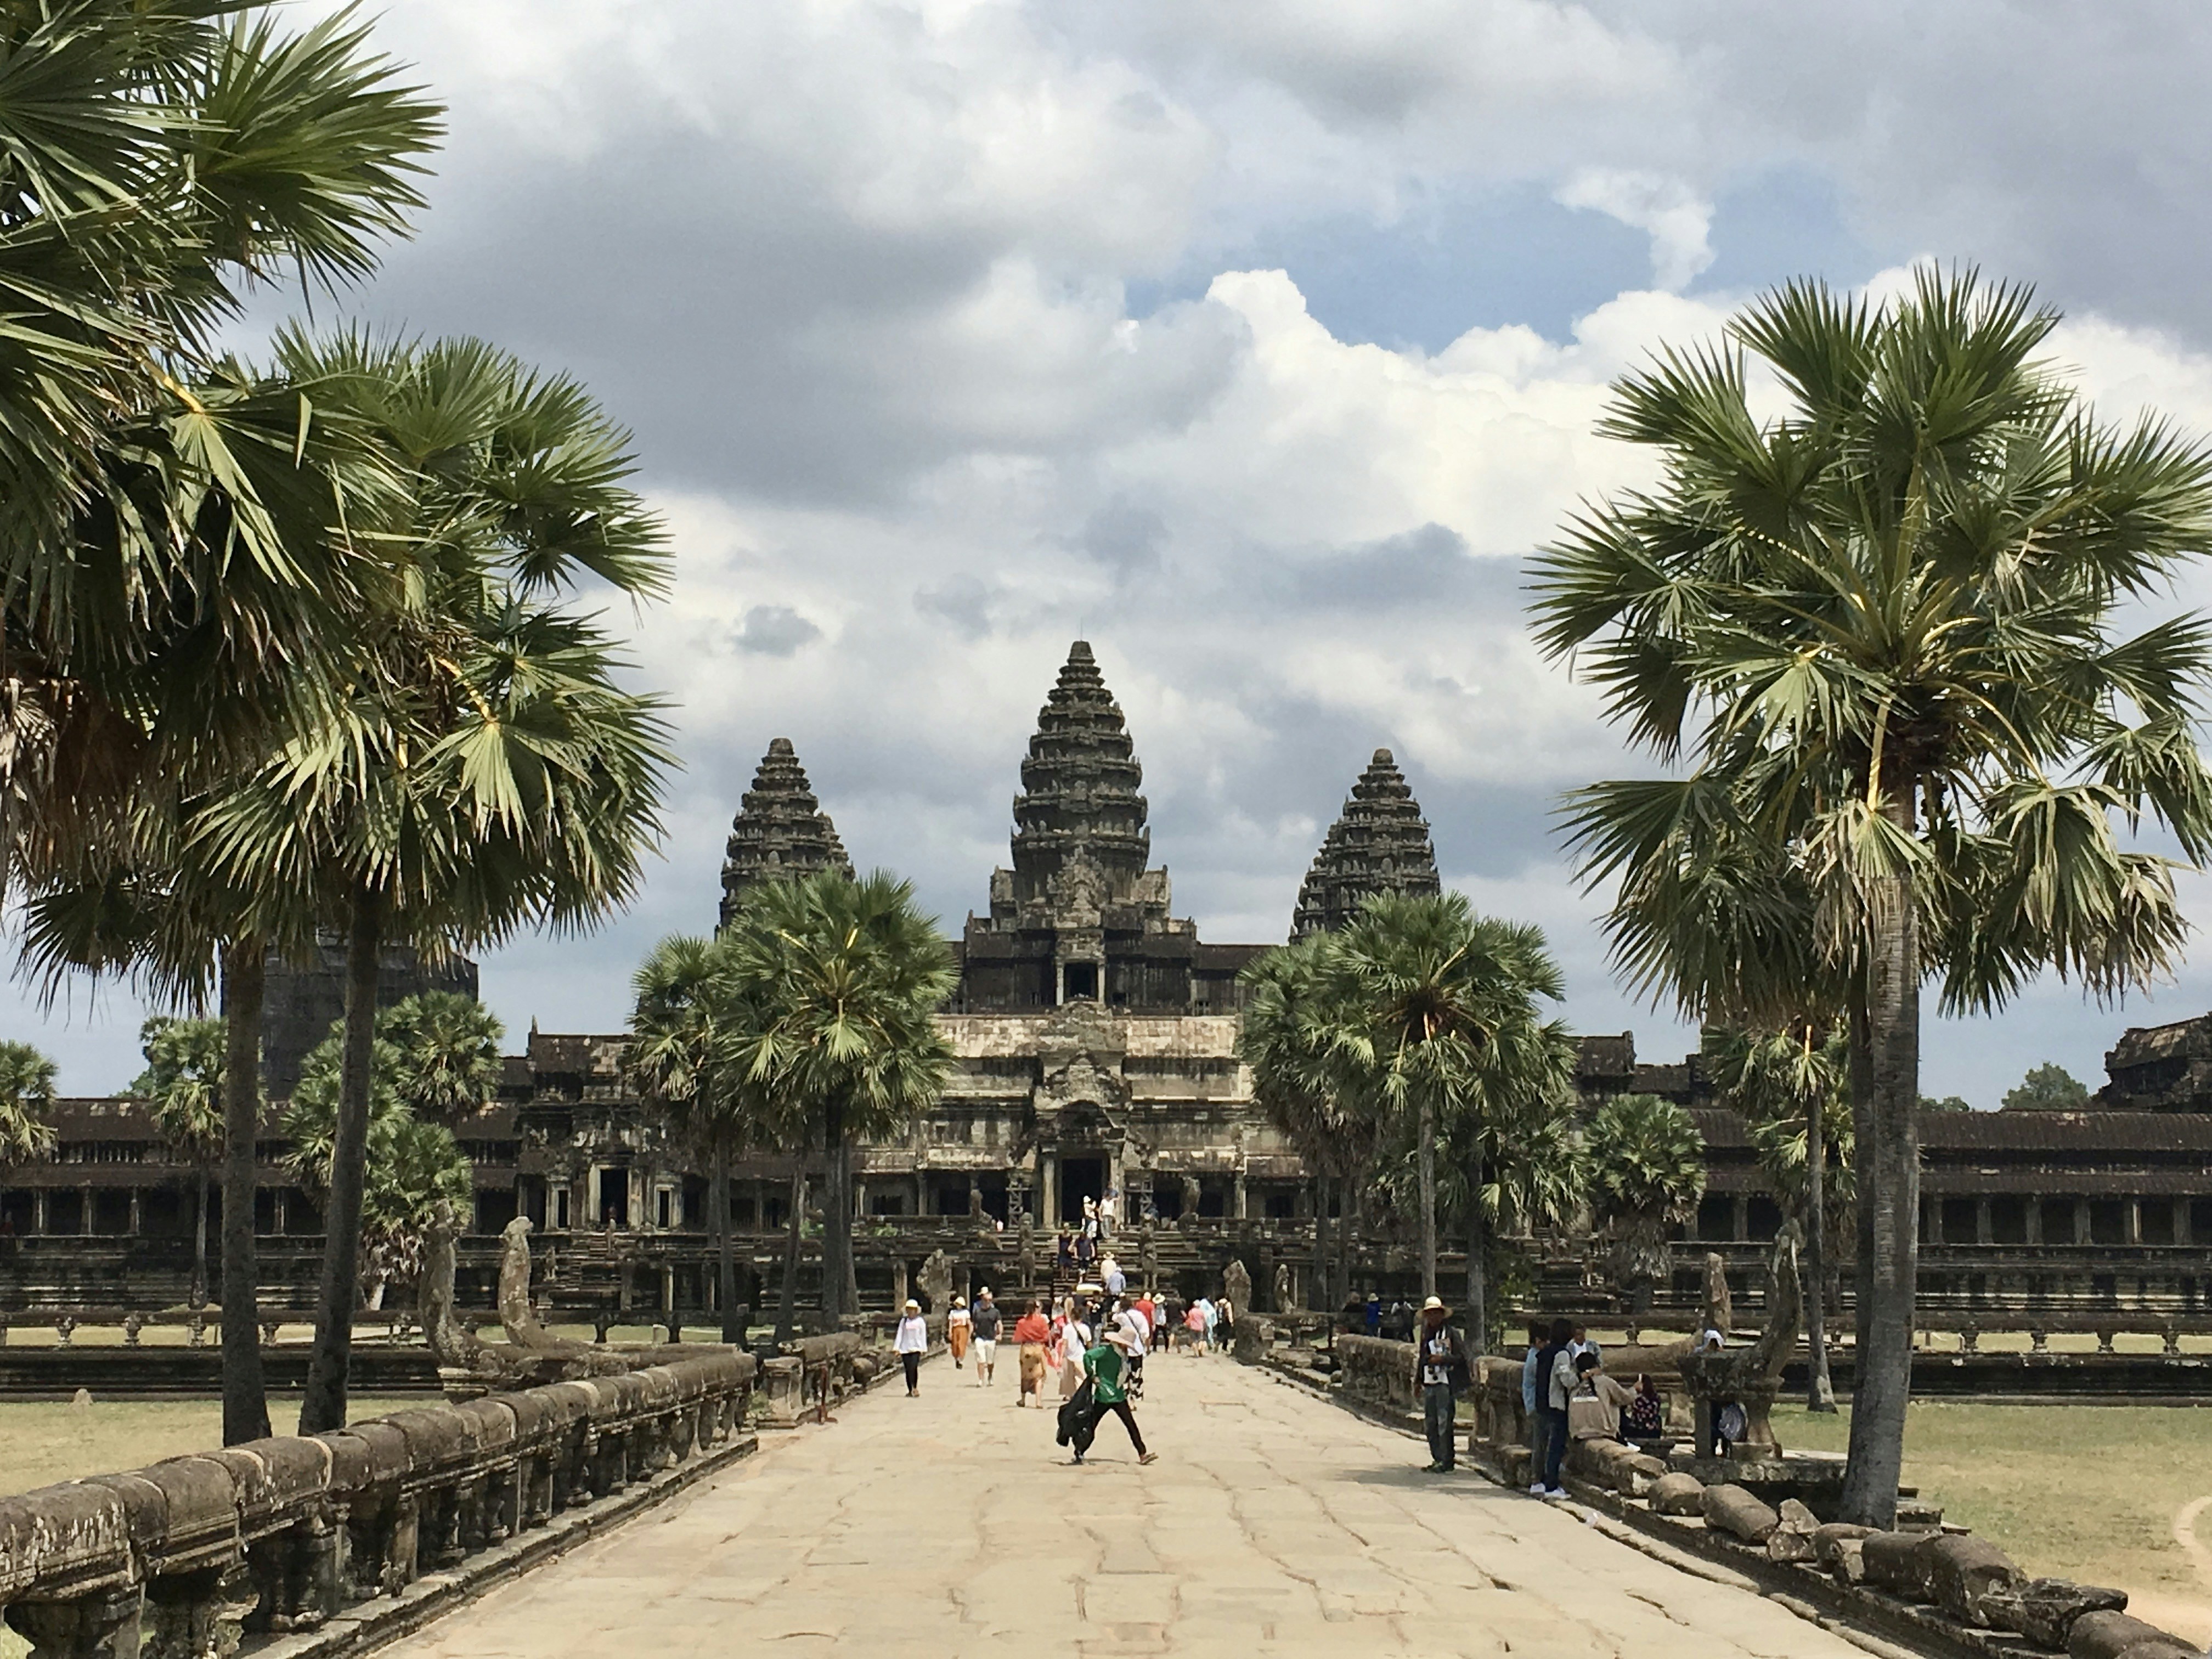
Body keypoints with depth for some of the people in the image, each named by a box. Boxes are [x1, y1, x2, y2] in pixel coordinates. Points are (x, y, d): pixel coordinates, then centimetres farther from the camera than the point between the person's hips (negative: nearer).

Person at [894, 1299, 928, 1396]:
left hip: (916, 1348, -2)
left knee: (913, 1368, -16)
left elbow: (923, 1336, 5)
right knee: (908, 1369, 2)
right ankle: (910, 1390, 7)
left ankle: (915, 1388, -12)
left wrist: (924, 1349, 1)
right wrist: (897, 1348, -1)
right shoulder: (903, 1321, 8)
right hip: (905, 1348, 2)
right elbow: (899, 1335, 6)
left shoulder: (920, 1321, 4)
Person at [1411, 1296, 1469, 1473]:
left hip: (1446, 1383, -7)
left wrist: (1442, 1359, -18)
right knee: (1430, 1423, 7)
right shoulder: (1426, 1334, 16)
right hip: (1429, 1384, 7)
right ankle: (1437, 1459, 14)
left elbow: (1461, 1357, -7)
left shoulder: (1451, 1334, -4)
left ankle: (1447, 1461, -5)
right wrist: (1418, 1381, 20)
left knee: (1444, 1422, -9)